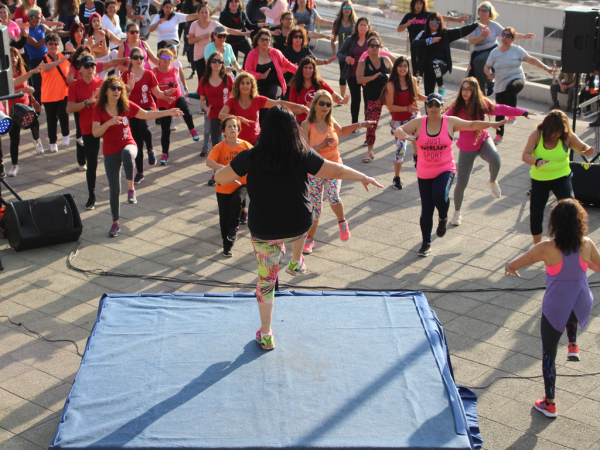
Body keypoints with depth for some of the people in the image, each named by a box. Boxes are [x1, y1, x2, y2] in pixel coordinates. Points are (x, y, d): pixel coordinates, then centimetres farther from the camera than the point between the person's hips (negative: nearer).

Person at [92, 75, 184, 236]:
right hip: (110, 152, 0)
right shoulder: (99, 109, -7)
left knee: (127, 153, -40)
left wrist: (168, 112, 4)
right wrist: (110, 122, -30)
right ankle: (115, 223, 19)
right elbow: (95, 132, -15)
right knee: (114, 189, 1)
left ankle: (131, 189, -23)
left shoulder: (126, 105, -1)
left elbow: (147, 115, 8)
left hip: (128, 145, 0)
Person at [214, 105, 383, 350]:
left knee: (266, 280, 17)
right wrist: (364, 178, 11)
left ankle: (266, 335, 26)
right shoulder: (303, 156, -14)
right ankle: (296, 262, 47)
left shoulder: (251, 157, -15)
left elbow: (220, 178, -5)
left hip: (263, 231, -1)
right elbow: (336, 171, -5)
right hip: (298, 227, 1)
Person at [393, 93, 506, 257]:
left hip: (445, 170, -2)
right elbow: (398, 130, -10)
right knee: (426, 209, 7)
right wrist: (404, 135, -33)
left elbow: (472, 125, 0)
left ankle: (443, 219, 5)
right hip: (424, 173, 2)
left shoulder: (450, 122, -5)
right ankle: (426, 243, 26)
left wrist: (491, 124, -12)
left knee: (440, 195, -30)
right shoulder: (418, 123, -5)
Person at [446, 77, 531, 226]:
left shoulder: (482, 104, -12)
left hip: (483, 141, 1)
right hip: (466, 148, 0)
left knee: (495, 160, -35)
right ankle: (457, 213, 27)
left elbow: (500, 109, -1)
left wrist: (522, 112, 0)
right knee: (461, 184, -1)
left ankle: (493, 182, 1)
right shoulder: (456, 108, -16)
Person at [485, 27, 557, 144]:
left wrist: (546, 68, -10)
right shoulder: (494, 52, 5)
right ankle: (499, 134, 21)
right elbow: (487, 67, 5)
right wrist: (489, 74, -18)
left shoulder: (517, 50, -1)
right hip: (501, 85, 3)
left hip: (517, 79, -3)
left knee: (511, 88, -40)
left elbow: (531, 60, -3)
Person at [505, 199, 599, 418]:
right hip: (582, 307, 3)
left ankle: (549, 404, 23)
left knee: (549, 354, 15)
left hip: (555, 309, -3)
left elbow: (513, 265, -8)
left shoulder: (546, 249, -20)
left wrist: (510, 268, 16)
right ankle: (573, 346, 34)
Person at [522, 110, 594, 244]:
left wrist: (588, 150, -33)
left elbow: (583, 148, -7)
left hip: (561, 178, -1)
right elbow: (525, 155, -20)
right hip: (539, 180, 1)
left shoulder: (568, 136, -11)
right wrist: (537, 161, -42)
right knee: (535, 213, 7)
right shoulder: (537, 135, -14)